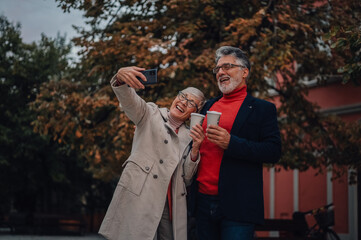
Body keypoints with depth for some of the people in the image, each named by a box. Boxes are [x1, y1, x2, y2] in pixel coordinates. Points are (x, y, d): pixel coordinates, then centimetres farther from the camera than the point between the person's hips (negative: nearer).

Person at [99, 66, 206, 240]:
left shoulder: (189, 137, 18)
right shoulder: (151, 114, 8)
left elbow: (186, 178, 12)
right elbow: (128, 99, -12)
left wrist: (195, 150, -3)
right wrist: (121, 78, -34)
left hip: (171, 205, 4)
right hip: (139, 197, -4)